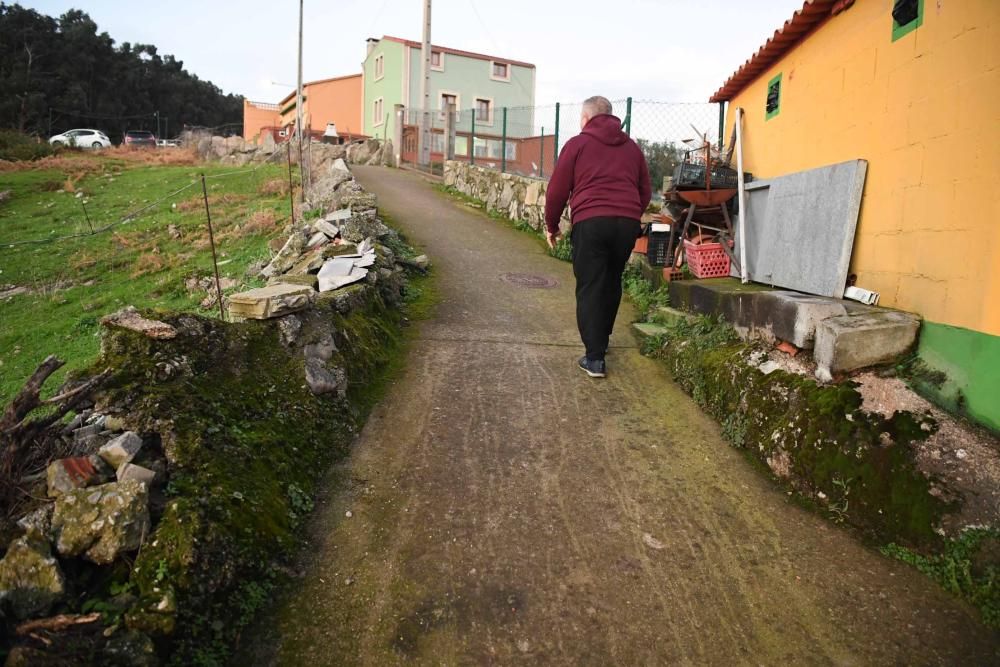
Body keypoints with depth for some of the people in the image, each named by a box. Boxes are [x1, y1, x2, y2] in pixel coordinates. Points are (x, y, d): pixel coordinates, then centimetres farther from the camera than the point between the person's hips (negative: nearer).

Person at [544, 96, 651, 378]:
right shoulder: (632, 147, 21)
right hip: (628, 223, 5)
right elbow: (645, 192, 23)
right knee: (611, 283, 19)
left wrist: (551, 225, 17)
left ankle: (595, 358, -4)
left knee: (590, 288, 0)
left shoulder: (577, 144, 8)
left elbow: (557, 190, 5)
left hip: (590, 222, -4)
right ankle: (601, 340, 33)